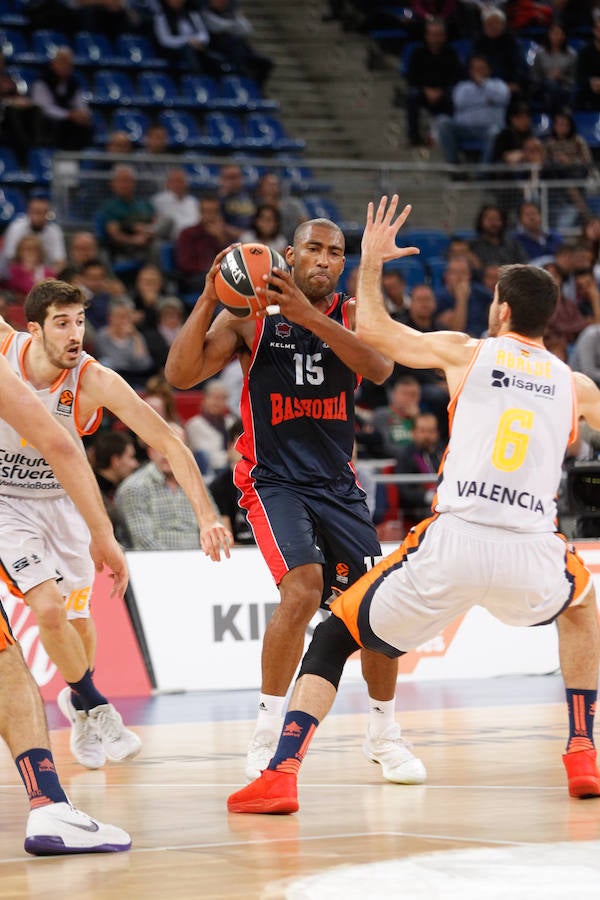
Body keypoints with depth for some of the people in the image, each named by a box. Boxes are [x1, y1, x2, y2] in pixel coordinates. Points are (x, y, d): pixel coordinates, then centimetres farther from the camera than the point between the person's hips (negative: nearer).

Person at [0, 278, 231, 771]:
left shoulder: (95, 381, -25)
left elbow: (169, 443, -25)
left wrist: (207, 516, -32)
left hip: (62, 502, 2)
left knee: (78, 617, 14)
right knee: (49, 607, -19)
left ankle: (77, 704, 44)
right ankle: (96, 708, 4)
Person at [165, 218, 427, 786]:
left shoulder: (351, 316, 2)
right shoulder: (250, 316, -3)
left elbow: (380, 367, -20)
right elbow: (181, 375, -12)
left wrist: (311, 317, -31)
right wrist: (209, 299, -23)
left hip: (338, 484, 4)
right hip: (273, 479, -4)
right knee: (303, 589, -26)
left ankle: (383, 735, 22)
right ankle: (267, 733, -14)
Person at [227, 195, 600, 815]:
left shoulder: (465, 352, 12)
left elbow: (372, 330, 24)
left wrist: (371, 262, 39)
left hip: (452, 542, -2)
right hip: (531, 555, 2)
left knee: (335, 635, 15)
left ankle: (280, 774, -2)